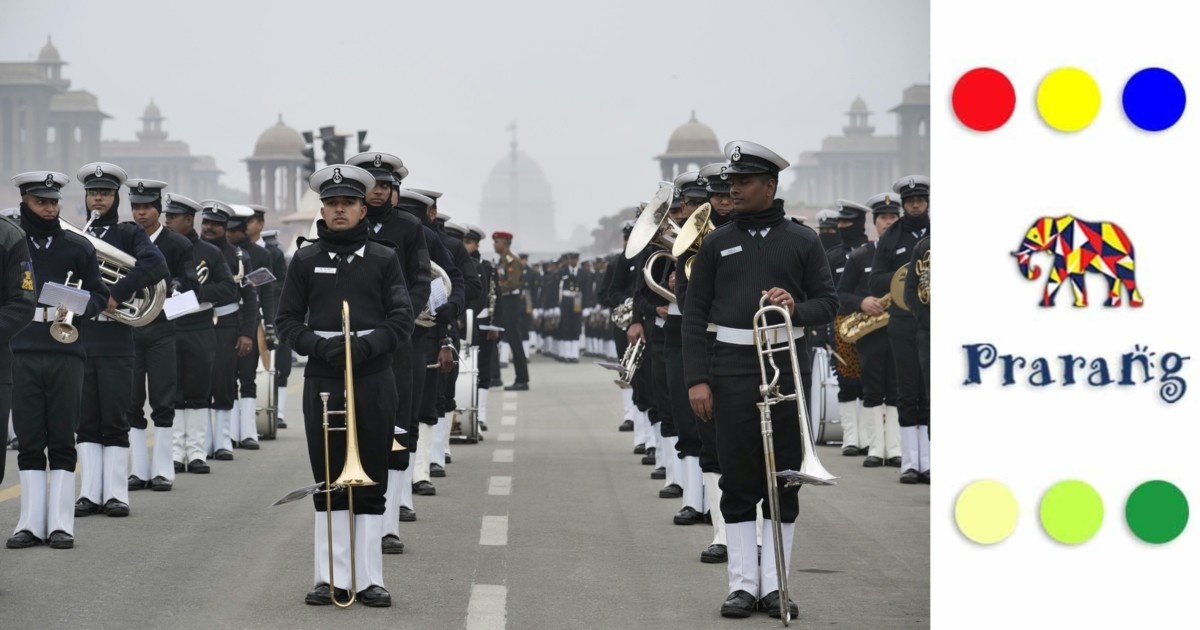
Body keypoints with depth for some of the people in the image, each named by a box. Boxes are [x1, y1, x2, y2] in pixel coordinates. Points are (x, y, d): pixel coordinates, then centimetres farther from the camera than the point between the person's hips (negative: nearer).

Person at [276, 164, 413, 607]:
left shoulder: (384, 260, 5)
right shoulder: (306, 261, 7)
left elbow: (402, 318, 0)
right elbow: (287, 320, 5)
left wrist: (364, 345, -16)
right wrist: (321, 346, -13)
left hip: (373, 380, -1)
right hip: (322, 381, 1)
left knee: (370, 484, 1)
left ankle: (368, 578, 4)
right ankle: (331, 577, 6)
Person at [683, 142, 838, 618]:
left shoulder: (802, 241, 5)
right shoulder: (717, 243, 7)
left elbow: (827, 303, 5)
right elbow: (695, 314, 5)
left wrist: (796, 308, -17)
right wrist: (696, 379, -4)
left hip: (787, 364, 0)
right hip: (732, 369, 0)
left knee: (784, 479, 3)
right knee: (737, 480, 2)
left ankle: (775, 584, 9)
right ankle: (742, 584, 6)